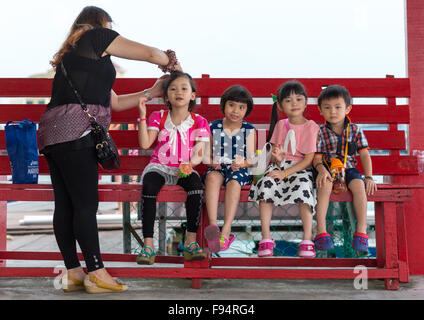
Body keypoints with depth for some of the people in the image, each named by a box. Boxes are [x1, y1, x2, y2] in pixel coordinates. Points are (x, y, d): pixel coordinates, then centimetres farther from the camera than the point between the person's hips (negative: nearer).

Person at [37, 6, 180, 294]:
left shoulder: (72, 54, 31)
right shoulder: (97, 36, 7)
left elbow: (115, 102, 31)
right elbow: (151, 54, 7)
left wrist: (152, 92, 34)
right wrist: (172, 62, 28)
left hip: (53, 134, 9)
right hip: (76, 132, -9)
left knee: (65, 205, 6)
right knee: (86, 204, -8)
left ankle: (73, 273, 10)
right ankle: (96, 274, -5)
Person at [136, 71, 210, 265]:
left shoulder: (199, 122, 6)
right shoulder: (158, 117, 9)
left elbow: (199, 154, -1)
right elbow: (145, 144, -4)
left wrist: (190, 163, -24)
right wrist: (142, 116, -7)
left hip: (184, 169, 0)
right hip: (159, 166, 0)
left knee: (196, 183, -35)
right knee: (149, 186, -34)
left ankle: (190, 241, -29)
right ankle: (148, 244, -30)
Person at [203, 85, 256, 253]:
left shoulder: (249, 129, 4)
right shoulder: (214, 127, 7)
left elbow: (251, 158, 0)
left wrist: (242, 163, -21)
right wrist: (211, 162, -10)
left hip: (240, 169, -1)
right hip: (218, 168, 1)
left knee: (234, 182, -35)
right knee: (212, 177, -34)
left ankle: (226, 231, -38)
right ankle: (213, 225, -45)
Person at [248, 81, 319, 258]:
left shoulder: (311, 127, 0)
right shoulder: (280, 125, 13)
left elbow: (308, 159, -7)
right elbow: (273, 155, 12)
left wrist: (285, 173, -17)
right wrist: (277, 158, -14)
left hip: (300, 169, -3)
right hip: (279, 166, 3)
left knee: (304, 188, -36)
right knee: (265, 185, -28)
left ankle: (307, 240, -32)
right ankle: (266, 238, -25)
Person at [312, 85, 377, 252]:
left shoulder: (355, 130, 4)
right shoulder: (320, 132, -1)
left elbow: (364, 155, 2)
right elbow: (316, 158, -3)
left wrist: (369, 177, -10)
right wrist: (321, 169, -26)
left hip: (348, 168, 1)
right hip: (327, 169, -1)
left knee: (359, 185, -30)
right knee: (325, 185, -34)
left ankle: (361, 231, -24)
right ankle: (321, 231, -32)